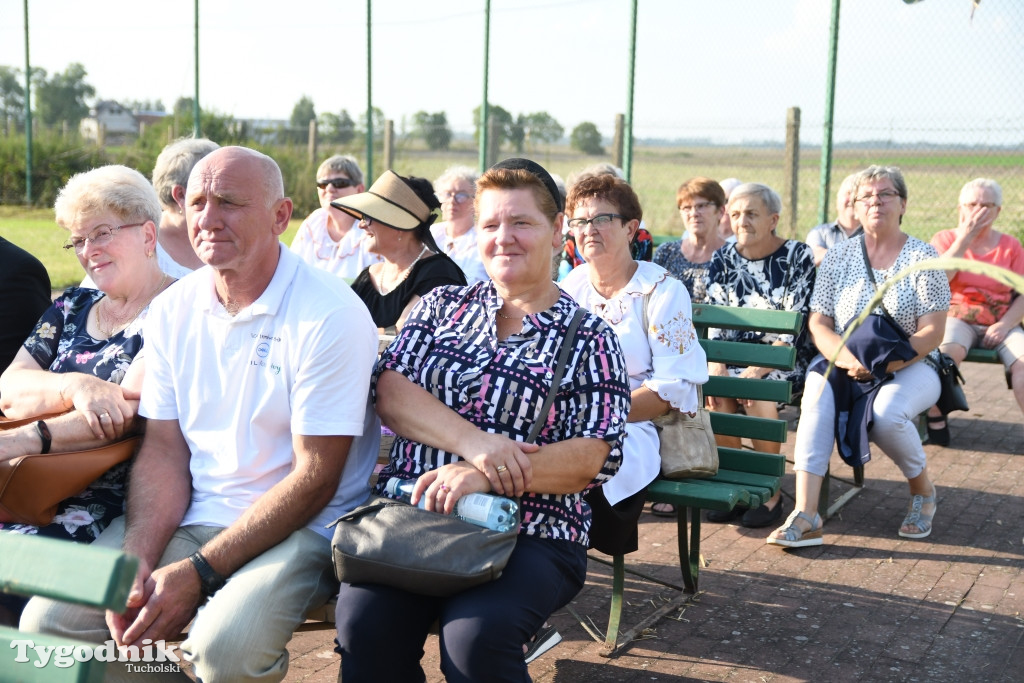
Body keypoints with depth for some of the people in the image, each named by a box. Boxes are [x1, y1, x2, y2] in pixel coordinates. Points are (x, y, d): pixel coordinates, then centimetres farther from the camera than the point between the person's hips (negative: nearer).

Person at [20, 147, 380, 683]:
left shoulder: (331, 316, -13)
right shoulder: (173, 309, 7)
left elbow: (315, 479, -15)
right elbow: (164, 447, 6)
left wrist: (198, 573, -19)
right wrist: (137, 558, -12)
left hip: (296, 531, -5)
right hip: (188, 519, 6)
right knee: (47, 620, -10)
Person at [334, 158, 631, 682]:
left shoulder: (588, 338, 8)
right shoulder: (442, 306, 17)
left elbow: (593, 457, -4)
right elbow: (390, 392, 2)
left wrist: (484, 476, -18)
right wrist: (475, 444, -15)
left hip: (530, 534, -2)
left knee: (475, 636, -32)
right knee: (362, 622, -27)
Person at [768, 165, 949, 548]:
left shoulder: (922, 257, 0)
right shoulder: (838, 257, 8)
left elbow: (931, 334, -6)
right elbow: (818, 323, 3)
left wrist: (882, 365, -19)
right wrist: (849, 360, -17)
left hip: (910, 368, -2)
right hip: (844, 364, 2)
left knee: (887, 412, -35)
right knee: (817, 394, -32)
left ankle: (923, 491, -1)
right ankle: (805, 515, -38)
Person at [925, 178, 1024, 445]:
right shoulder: (945, 239, 7)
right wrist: (964, 237, -12)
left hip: (1000, 325, 2)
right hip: (958, 319, -2)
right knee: (947, 349, -35)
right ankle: (935, 421, -21)